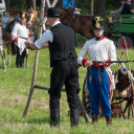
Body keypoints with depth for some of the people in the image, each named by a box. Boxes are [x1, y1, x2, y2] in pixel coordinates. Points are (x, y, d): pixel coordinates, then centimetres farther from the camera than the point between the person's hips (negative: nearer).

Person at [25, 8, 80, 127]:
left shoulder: (50, 33, -4)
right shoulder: (70, 30, 13)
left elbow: (35, 46, 9)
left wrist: (29, 44, 31)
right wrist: (47, 45, 39)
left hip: (60, 65, -5)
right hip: (73, 64, 5)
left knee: (55, 95, 3)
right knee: (72, 95, 6)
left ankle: (55, 122, 0)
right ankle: (75, 121, 1)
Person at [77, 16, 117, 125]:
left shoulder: (108, 43, 7)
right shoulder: (89, 43, 16)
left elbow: (114, 59, 3)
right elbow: (79, 57, 13)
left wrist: (107, 62, -19)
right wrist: (85, 62, -9)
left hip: (103, 71, -3)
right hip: (91, 71, 3)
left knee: (104, 95, -7)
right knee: (93, 95, 3)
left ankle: (108, 118, -1)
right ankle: (94, 117, 8)